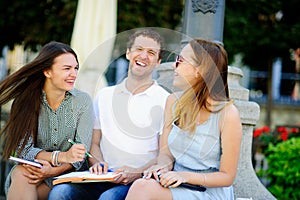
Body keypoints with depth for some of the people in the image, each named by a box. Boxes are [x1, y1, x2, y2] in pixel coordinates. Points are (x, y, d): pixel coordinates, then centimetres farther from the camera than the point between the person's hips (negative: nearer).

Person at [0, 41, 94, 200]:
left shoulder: (82, 101, -2)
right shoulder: (25, 102, -2)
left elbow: (81, 153, -7)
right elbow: (24, 149, -10)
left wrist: (53, 171, -26)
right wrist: (62, 156, -27)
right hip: (33, 169, 1)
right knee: (22, 173, -32)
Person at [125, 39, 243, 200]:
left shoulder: (227, 113, -12)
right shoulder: (174, 101, 6)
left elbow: (227, 176, -7)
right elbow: (166, 152, 11)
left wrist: (186, 176, -21)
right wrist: (163, 167, -13)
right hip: (176, 185, 5)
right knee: (141, 186, -31)